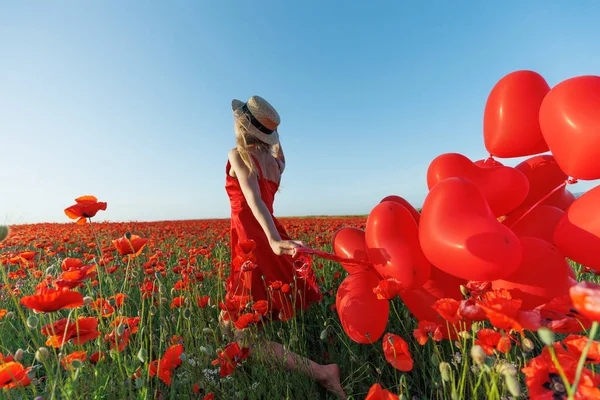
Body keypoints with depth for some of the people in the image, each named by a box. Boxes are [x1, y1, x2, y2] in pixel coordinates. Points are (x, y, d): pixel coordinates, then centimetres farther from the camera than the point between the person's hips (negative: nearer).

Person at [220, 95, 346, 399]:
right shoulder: (274, 161, 9)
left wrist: (273, 240, -37)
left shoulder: (238, 155, -9)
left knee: (237, 328, -2)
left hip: (251, 242, -7)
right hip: (270, 238, 8)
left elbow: (253, 197, -26)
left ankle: (318, 371, -11)